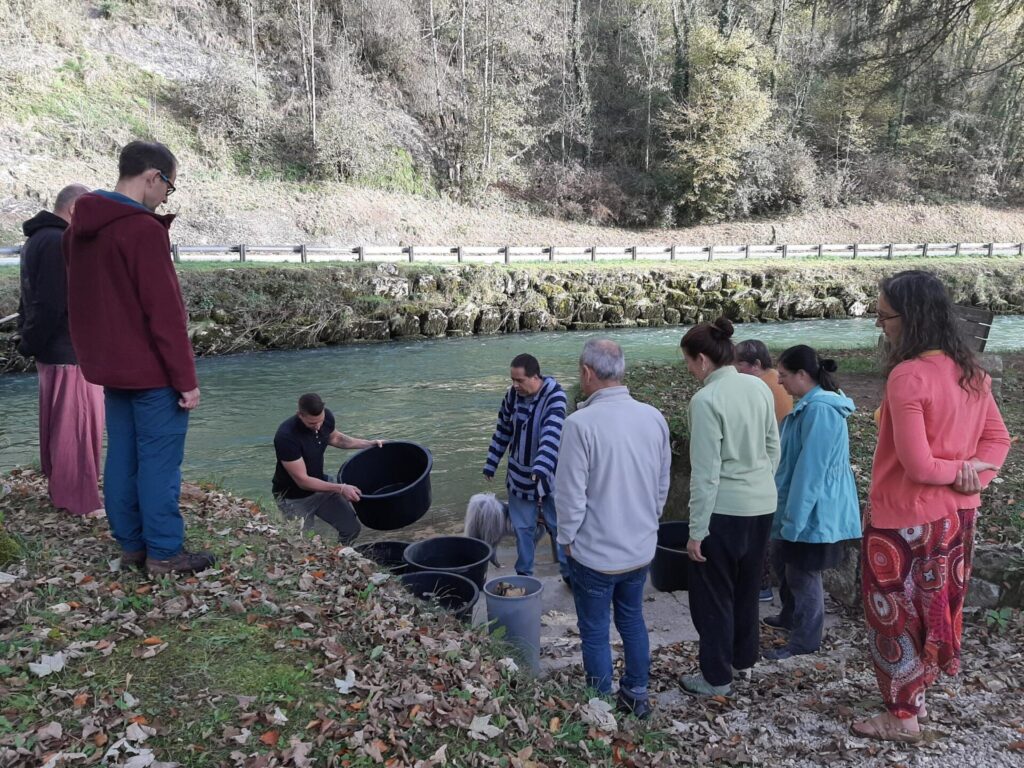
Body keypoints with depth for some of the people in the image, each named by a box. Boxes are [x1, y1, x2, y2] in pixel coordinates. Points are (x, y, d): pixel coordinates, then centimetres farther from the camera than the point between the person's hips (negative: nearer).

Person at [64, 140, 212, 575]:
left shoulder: (79, 229, 10)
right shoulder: (143, 229, -18)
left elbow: (89, 301, 15)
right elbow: (165, 314, -20)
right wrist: (186, 379, -15)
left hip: (111, 366, 9)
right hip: (152, 371, -9)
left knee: (122, 455, 13)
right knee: (159, 459, -1)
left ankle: (131, 544, 23)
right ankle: (164, 553, 7)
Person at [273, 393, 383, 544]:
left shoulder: (327, 416, -14)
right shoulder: (286, 437, -33)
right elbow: (302, 481, -27)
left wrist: (368, 444, 3)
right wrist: (340, 489, -30)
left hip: (320, 485, 6)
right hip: (294, 497, -5)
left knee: (352, 528, -2)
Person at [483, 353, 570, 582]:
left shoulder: (555, 396, -21)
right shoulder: (512, 395, -5)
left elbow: (552, 434, -35)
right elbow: (502, 431, 8)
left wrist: (541, 468, -47)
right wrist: (491, 464, 11)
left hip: (548, 475, -4)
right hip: (520, 475, 4)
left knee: (559, 526, 8)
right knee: (522, 527, 13)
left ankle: (569, 572, 25)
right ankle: (524, 573, 29)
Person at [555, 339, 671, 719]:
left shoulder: (582, 422, -24)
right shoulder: (654, 418, -6)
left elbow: (570, 494, -18)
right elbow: (663, 485, 5)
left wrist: (567, 538, -1)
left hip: (596, 553, -5)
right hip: (641, 548, 6)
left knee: (595, 633, 12)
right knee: (632, 620, 23)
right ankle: (637, 695, 36)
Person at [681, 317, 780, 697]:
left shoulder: (706, 400, -20)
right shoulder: (760, 387, 2)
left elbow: (706, 473, -19)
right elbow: (774, 449, 10)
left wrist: (697, 530, -13)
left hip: (725, 509, -7)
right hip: (762, 504, 8)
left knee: (712, 594, 9)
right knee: (747, 585, 23)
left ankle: (716, 677, 20)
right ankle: (743, 655, 39)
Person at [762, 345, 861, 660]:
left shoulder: (819, 410, -25)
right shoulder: (812, 404, 9)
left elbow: (811, 470, -25)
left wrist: (794, 518, -21)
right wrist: (787, 512, 21)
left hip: (813, 511, -10)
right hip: (803, 505, 10)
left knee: (803, 574, 5)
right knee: (783, 563, 23)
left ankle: (805, 639, 20)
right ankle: (790, 616, 42)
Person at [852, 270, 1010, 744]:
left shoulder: (907, 375, -24)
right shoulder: (971, 372, 3)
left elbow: (916, 464, -25)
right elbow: (998, 439, 9)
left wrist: (957, 470, -7)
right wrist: (971, 473, -6)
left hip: (906, 520, -8)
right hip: (956, 515, 8)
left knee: (897, 616, 9)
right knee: (933, 610, 21)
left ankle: (902, 718, 22)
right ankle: (917, 699, 37)